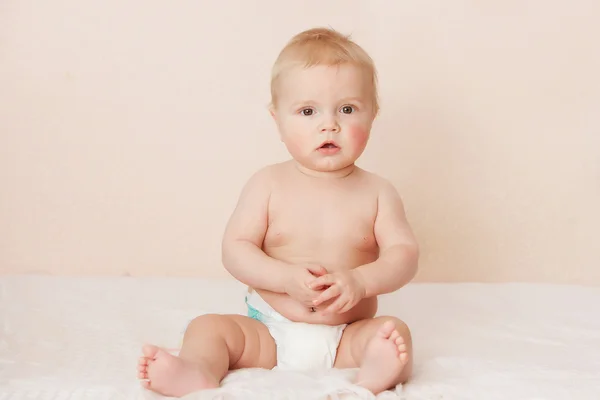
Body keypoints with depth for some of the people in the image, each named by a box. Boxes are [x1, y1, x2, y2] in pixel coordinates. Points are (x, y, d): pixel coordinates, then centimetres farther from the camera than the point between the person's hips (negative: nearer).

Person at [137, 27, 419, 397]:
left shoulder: (377, 192, -1)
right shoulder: (268, 184, -2)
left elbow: (404, 253, -6)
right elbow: (236, 248, -6)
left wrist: (361, 281, -25)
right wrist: (287, 277, -22)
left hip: (346, 339, 0)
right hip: (269, 332, 1)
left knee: (394, 330, -26)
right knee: (209, 326, -16)